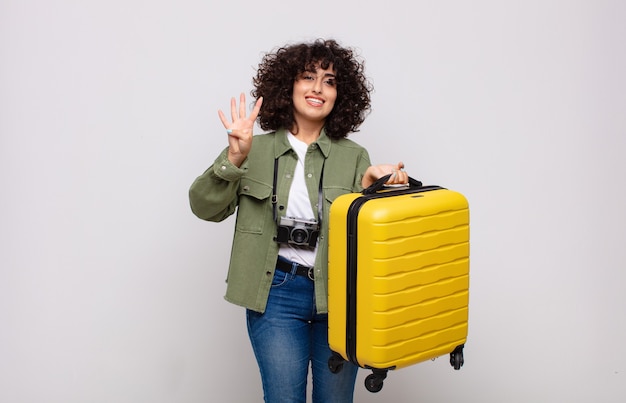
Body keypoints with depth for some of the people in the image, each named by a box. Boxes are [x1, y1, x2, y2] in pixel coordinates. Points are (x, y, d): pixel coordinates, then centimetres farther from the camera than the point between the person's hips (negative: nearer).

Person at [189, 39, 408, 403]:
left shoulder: (353, 157, 6)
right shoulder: (256, 149, 4)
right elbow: (206, 208, -3)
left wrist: (370, 183, -17)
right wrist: (234, 159, -16)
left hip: (338, 294, 2)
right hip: (276, 294, -1)